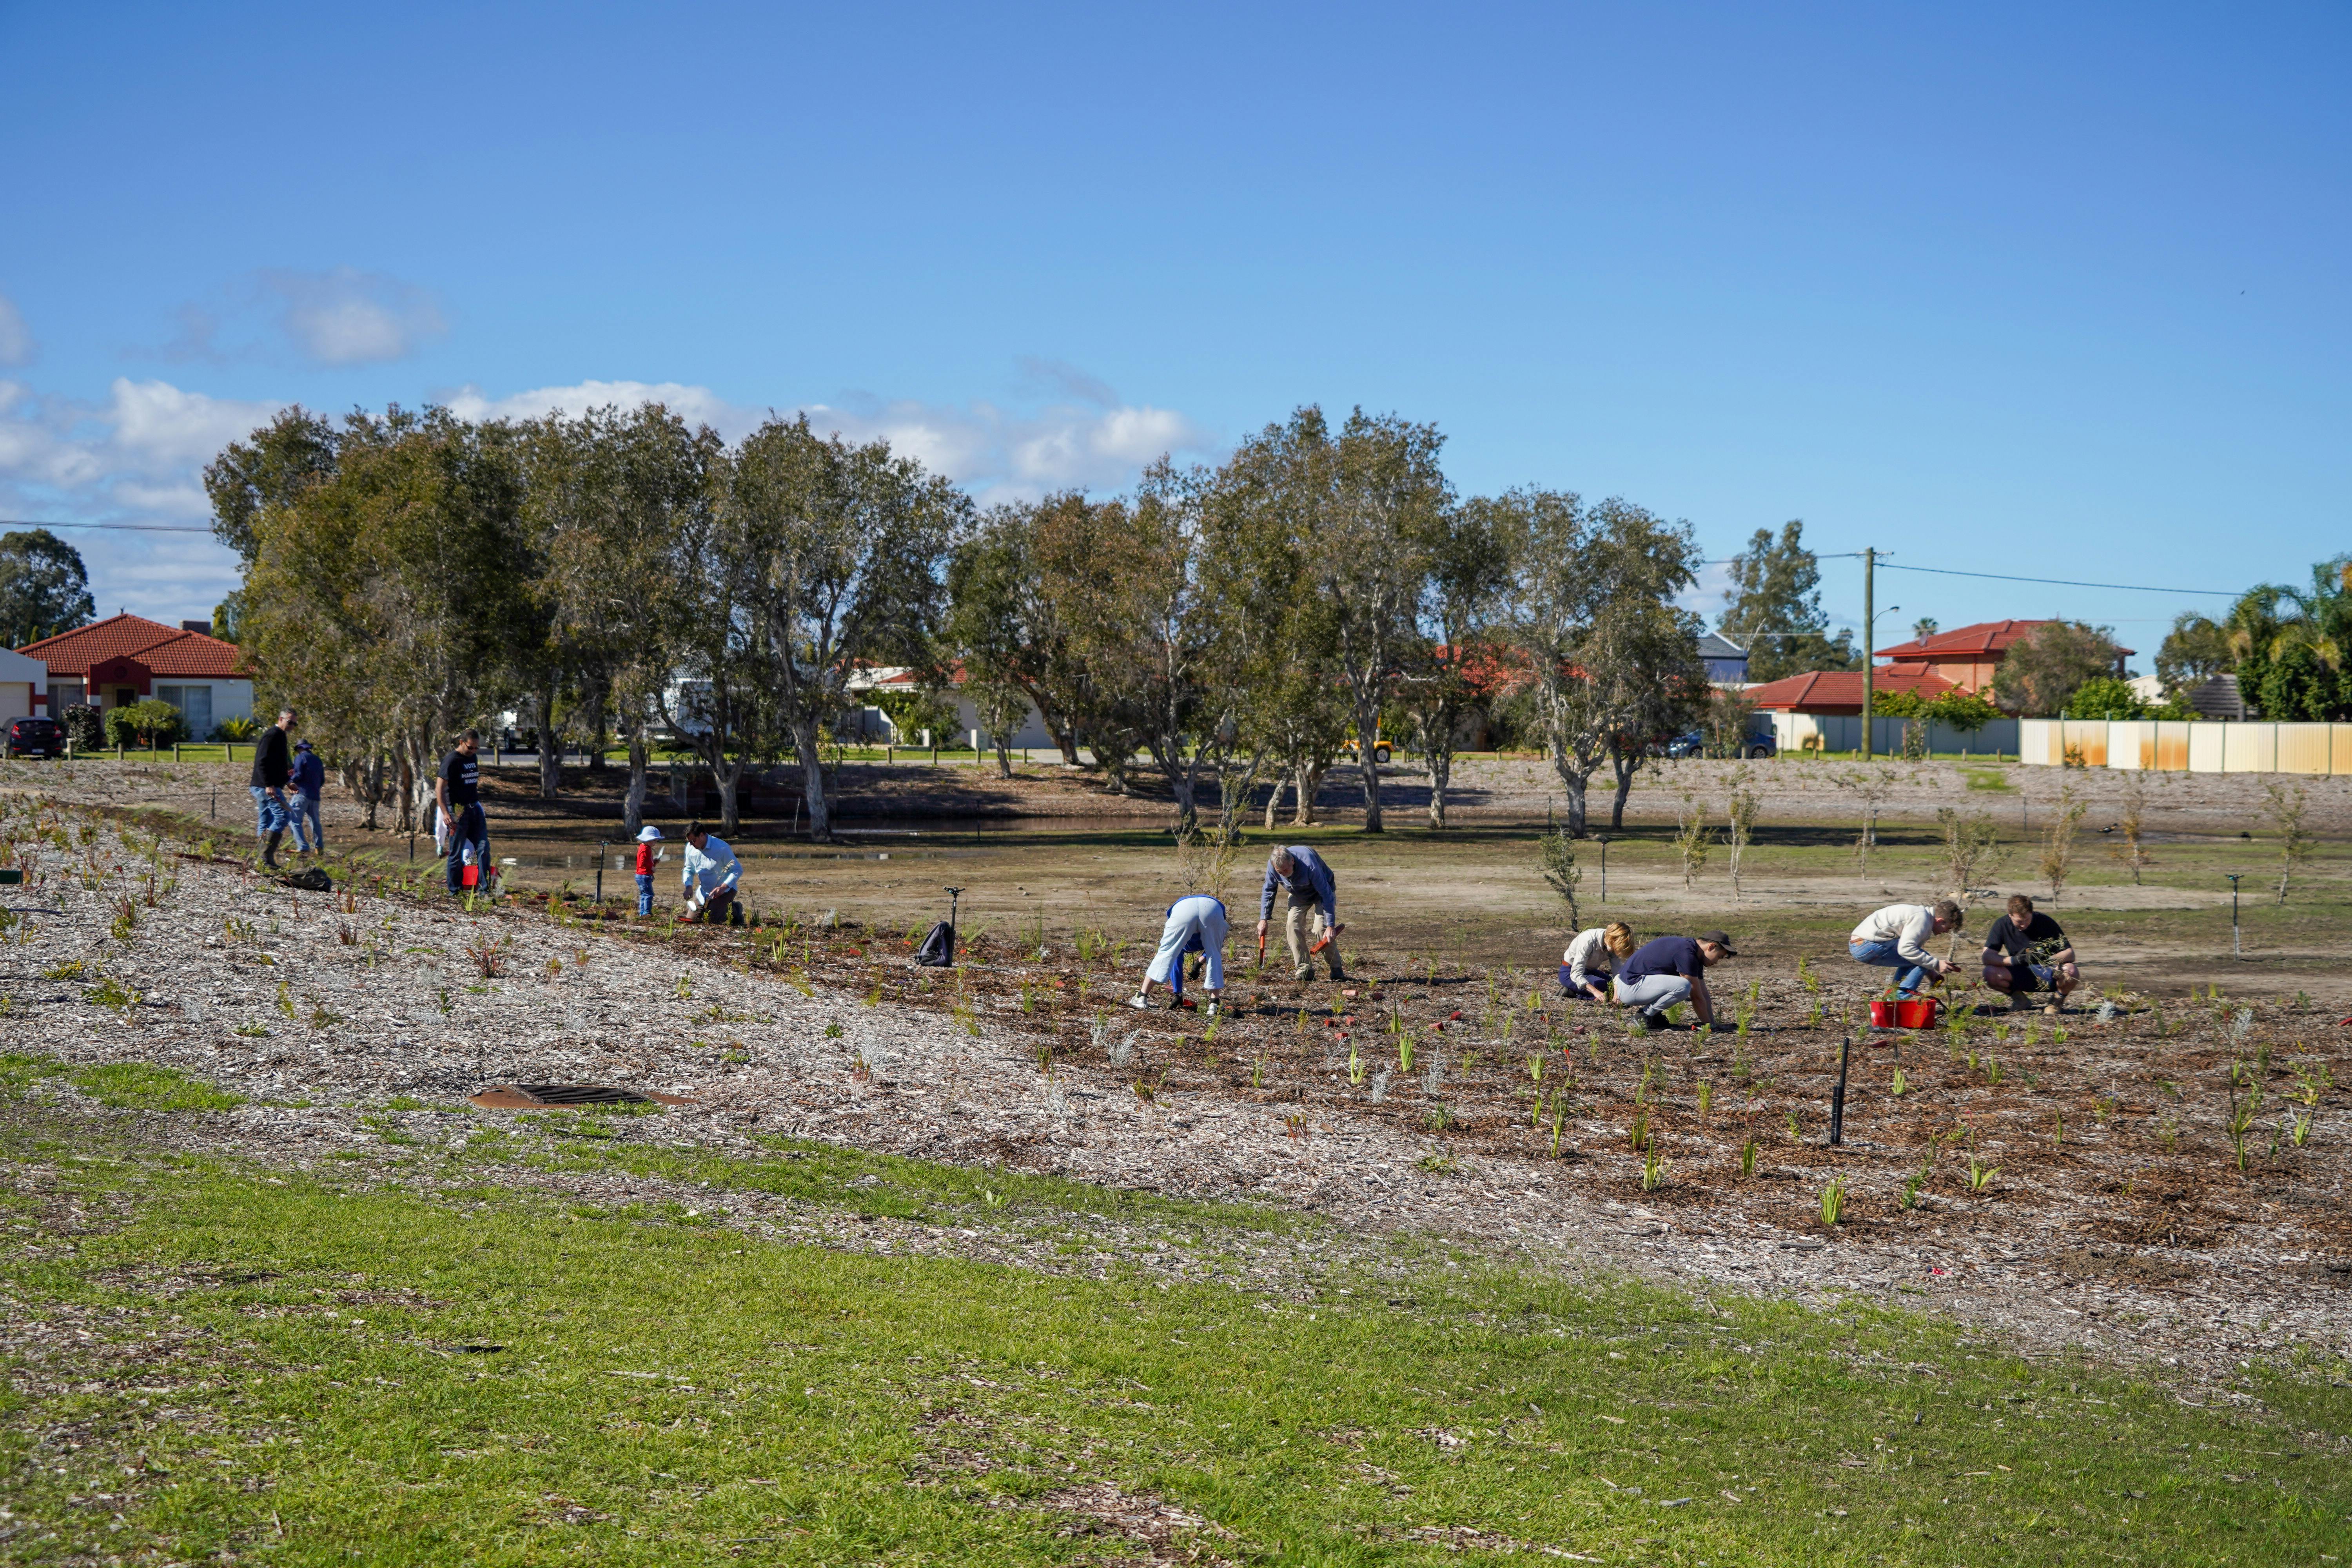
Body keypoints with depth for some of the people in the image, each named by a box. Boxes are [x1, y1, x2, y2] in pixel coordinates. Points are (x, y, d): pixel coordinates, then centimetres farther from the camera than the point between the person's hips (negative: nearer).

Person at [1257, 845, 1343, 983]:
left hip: (1321, 892, -5)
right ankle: (1304, 969, -10)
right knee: (1293, 925, -14)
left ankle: (1337, 970, -4)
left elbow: (1326, 894, -36)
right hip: (1298, 895, 5)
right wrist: (1264, 919, -11)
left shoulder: (1309, 864, -42)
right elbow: (1268, 891, -7)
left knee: (1321, 928, -19)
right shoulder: (1272, 865, -27)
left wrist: (1330, 926, -37)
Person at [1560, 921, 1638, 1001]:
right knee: (1605, 988, -25)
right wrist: (1595, 991, -48)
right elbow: (1576, 974, -37)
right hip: (1569, 973, -8)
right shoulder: (1588, 940, -34)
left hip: (1588, 971, 8)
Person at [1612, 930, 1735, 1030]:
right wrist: (1709, 1026, -5)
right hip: (1630, 987, -11)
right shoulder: (1687, 953, -19)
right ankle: (1648, 1015, -8)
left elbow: (1704, 996, 17)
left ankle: (1650, 1012, 10)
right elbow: (1697, 998, -14)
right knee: (1683, 987, -28)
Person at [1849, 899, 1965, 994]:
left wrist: (1930, 973, 17)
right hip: (1868, 946, -11)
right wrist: (1936, 964, -17)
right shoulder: (1922, 918, -12)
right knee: (1922, 959, -10)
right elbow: (1905, 949, -23)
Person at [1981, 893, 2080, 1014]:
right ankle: (2019, 999, 3)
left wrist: (2047, 959, -34)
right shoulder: (2002, 925, -10)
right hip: (2021, 977, 2)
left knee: (2072, 972, -35)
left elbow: (2070, 954, -15)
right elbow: (1987, 957, -17)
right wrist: (2014, 960, -32)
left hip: (2048, 975, -2)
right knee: (1990, 974, -27)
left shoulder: (2045, 923, -14)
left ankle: (2058, 999, 1)